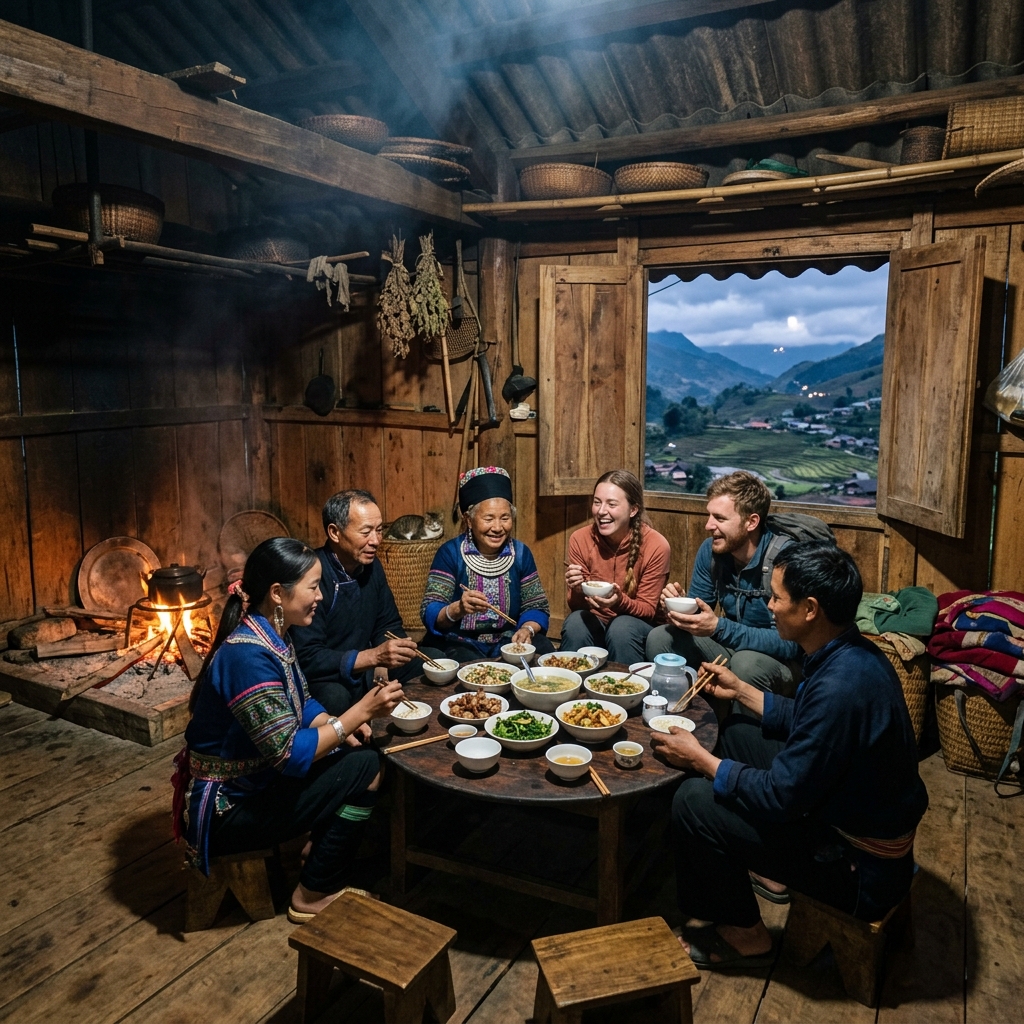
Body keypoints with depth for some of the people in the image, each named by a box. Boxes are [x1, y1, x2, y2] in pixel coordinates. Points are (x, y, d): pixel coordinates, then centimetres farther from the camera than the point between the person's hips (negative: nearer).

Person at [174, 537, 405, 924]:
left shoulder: (272, 635, 0)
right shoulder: (249, 656, -29)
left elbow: (300, 705, 9)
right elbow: (289, 755, -29)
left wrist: (341, 724, -10)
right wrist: (360, 712, -27)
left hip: (255, 779, 9)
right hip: (227, 810, -8)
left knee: (362, 751, 0)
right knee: (362, 767, -15)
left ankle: (321, 847, 17)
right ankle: (313, 896, 1)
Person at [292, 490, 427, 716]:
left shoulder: (371, 565, 1)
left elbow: (389, 626, 10)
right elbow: (306, 658, -26)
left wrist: (384, 660, -13)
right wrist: (373, 656, -33)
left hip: (365, 670, 8)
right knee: (335, 696, -38)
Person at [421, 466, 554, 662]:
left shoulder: (521, 553, 4)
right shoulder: (450, 552, -8)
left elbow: (536, 607, 5)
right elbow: (430, 614, -14)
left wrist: (527, 629, -17)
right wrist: (458, 609, -35)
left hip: (507, 641, 5)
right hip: (459, 644, -4)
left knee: (544, 650, -22)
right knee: (468, 662, -35)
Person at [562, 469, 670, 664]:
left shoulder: (656, 546, -17)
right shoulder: (580, 539, -11)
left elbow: (648, 609, -10)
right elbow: (576, 605, -4)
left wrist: (620, 601, -31)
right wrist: (577, 591, -27)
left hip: (634, 621, -1)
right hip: (593, 618, 1)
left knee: (621, 629, -32)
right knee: (575, 624, -29)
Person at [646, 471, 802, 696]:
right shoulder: (710, 550, -6)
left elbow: (789, 644, -27)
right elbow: (698, 610, 5)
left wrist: (718, 627, -35)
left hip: (781, 659, -5)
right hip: (731, 642, 6)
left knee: (746, 662, -35)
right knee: (660, 638, -10)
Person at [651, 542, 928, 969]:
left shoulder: (840, 687, -34)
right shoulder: (851, 654, -5)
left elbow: (779, 799, -26)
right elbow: (803, 724, 14)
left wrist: (698, 758, -15)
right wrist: (740, 690, 12)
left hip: (861, 868, -9)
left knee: (693, 802, -16)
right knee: (738, 731, 15)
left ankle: (744, 936, 9)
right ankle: (767, 870, 28)